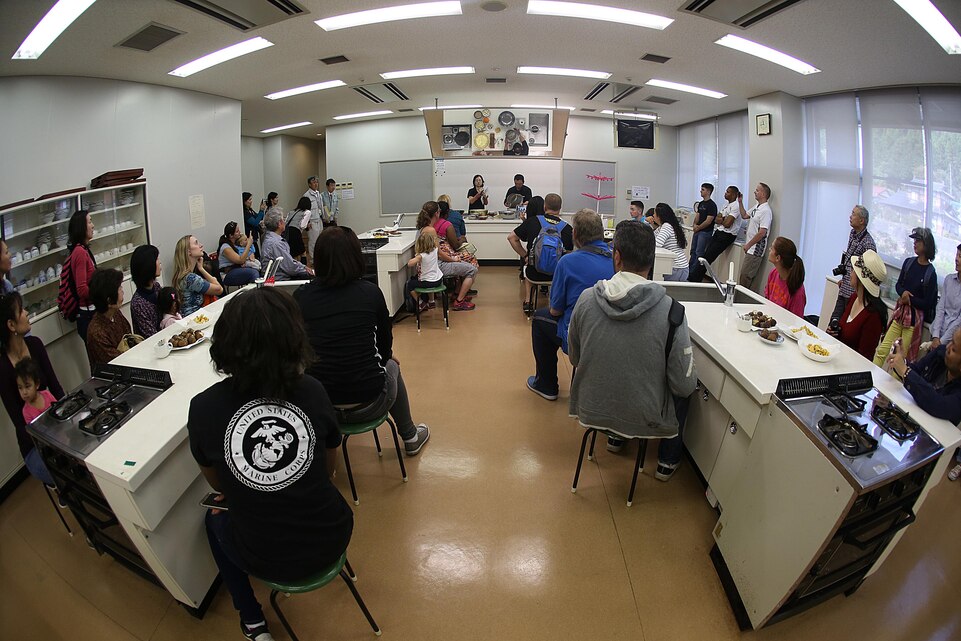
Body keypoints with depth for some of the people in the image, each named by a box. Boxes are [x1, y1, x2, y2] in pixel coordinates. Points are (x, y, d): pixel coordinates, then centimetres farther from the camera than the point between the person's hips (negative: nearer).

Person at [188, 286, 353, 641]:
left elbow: (217, 483, 3)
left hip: (266, 558, -1)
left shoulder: (203, 408, -17)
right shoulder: (312, 391, -15)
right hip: (329, 540, 2)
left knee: (215, 519, 31)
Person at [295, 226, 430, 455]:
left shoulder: (301, 296, -4)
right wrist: (387, 357, 27)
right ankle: (410, 437, 46)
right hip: (366, 404, -2)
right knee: (391, 367, 29)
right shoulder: (370, 292, -8)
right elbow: (385, 346, 4)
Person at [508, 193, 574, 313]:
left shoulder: (532, 221, -9)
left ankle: (527, 302, 29)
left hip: (534, 274, 0)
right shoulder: (567, 228, -11)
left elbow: (511, 237, -2)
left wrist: (525, 256, 5)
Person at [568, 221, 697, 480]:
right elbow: (684, 386, -17)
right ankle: (667, 461, 39)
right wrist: (691, 379, 6)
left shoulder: (586, 298, -15)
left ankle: (614, 437, 49)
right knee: (684, 390, 28)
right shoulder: (670, 311, -23)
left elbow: (575, 358, 0)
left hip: (591, 409, 3)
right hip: (645, 419, -3)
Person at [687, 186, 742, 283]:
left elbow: (727, 223, -20)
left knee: (708, 257, -10)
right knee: (704, 255, 1)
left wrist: (721, 219, 0)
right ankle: (692, 278, 1)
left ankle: (694, 279, -6)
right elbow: (716, 219, 11)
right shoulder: (727, 205, 18)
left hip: (726, 235, -9)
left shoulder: (736, 206, -12)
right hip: (718, 232, 9)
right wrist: (724, 219, -10)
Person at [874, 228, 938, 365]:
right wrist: (903, 293, -9)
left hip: (915, 319, -4)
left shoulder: (930, 273, -10)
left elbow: (927, 303, -8)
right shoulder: (909, 262, 4)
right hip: (900, 313, 4)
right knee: (881, 351, 0)